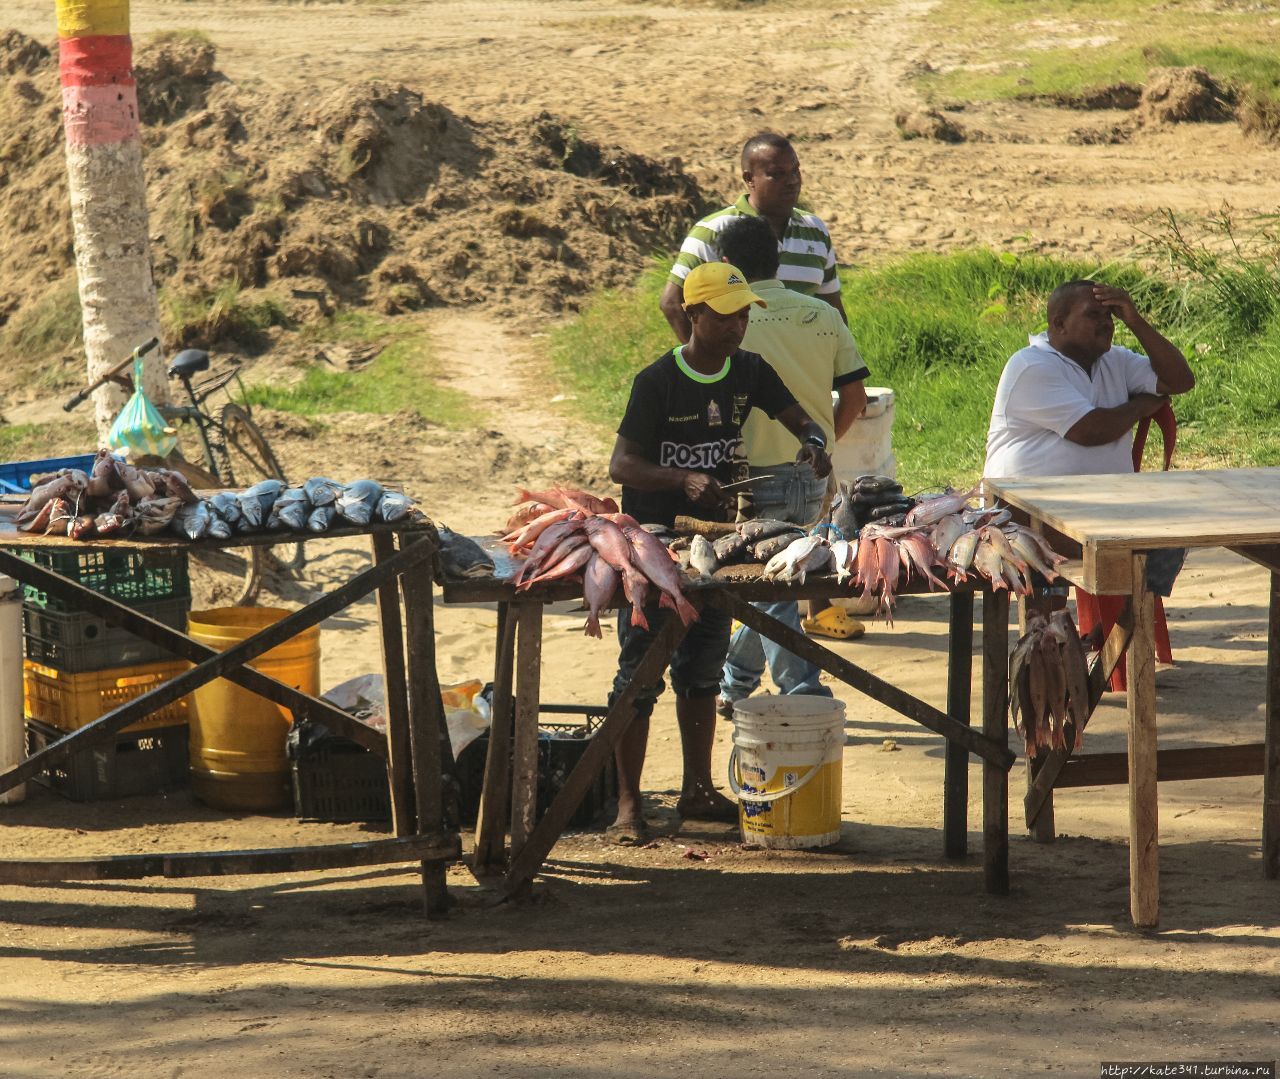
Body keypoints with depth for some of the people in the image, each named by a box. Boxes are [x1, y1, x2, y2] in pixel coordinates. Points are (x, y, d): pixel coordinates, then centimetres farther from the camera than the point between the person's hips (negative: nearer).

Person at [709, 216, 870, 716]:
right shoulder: (822, 316, 2)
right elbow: (854, 397, 4)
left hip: (755, 476, -5)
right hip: (814, 478, 5)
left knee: (770, 591, 2)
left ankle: (805, 695, -6)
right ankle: (735, 683, 31)